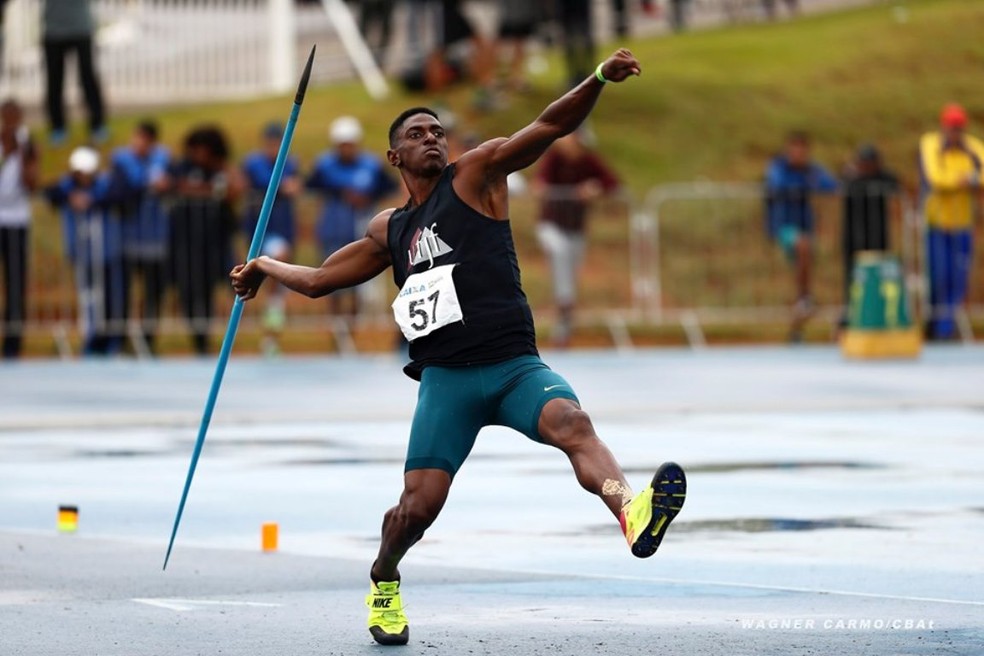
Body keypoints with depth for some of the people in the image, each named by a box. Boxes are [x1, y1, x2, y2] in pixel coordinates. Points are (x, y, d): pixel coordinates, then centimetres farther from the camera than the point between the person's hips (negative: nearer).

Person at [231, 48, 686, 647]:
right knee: (418, 507, -6)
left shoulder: (476, 174, 10)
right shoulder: (389, 231, 22)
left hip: (516, 366, -3)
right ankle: (384, 582, 26)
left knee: (572, 423, -34)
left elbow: (551, 126, -2)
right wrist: (265, 267, 46)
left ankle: (633, 515, -59)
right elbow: (320, 280, 39)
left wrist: (600, 79, -16)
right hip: (446, 377, 3)